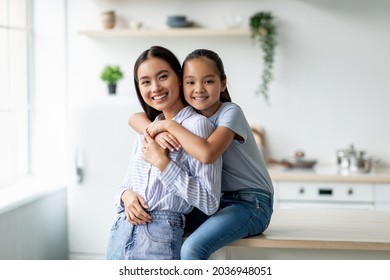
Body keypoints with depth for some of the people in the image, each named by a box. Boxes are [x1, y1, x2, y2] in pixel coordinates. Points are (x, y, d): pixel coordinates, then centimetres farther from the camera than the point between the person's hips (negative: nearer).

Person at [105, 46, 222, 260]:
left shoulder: (197, 125, -8)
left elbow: (210, 202, -14)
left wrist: (162, 163, -16)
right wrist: (126, 195, -4)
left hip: (159, 238, -6)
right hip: (120, 232, 6)